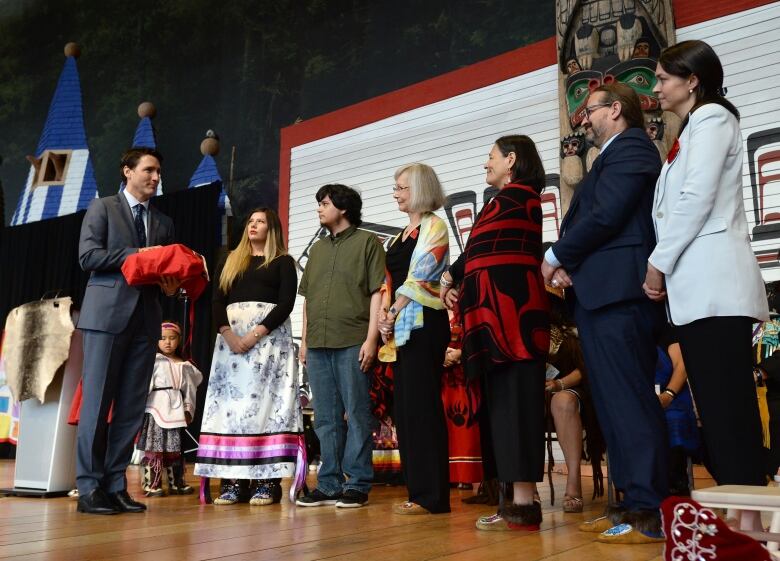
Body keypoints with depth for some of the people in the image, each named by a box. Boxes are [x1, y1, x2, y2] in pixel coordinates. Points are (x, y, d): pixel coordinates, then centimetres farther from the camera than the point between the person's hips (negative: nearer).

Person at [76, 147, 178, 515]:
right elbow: (87, 256, -7)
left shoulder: (164, 223, 19)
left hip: (145, 319, 5)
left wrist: (171, 287, -4)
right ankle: (89, 488, 4)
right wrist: (138, 254, -12)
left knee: (132, 408, 4)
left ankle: (115, 485, 11)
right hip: (107, 314, -5)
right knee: (97, 403, -3)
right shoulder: (102, 208, 5)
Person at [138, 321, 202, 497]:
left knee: (175, 447, 12)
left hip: (175, 409, 5)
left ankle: (176, 482, 21)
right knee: (154, 447, -7)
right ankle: (151, 484, -2)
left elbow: (189, 388, 15)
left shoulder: (184, 366, 12)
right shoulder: (154, 360, -1)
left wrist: (188, 409, 12)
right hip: (156, 407, -5)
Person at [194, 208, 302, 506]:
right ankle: (233, 480, -4)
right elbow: (217, 301, 9)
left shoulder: (283, 262, 9)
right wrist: (228, 334, -9)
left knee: (267, 401, -9)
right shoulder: (230, 261, 19)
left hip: (270, 336, -3)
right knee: (232, 402, -4)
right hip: (231, 337, 3)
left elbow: (286, 302, -3)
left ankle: (267, 482, -9)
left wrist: (257, 333, -15)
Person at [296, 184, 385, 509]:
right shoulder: (317, 249, 22)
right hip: (318, 346, 6)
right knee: (325, 418, 8)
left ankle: (357, 485, 5)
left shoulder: (367, 242, 4)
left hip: (353, 344, -6)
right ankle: (329, 485, 15)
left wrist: (371, 339, -12)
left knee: (357, 415, -2)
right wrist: (304, 341, 15)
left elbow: (377, 293, -4)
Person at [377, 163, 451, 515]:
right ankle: (417, 490, 14)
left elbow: (419, 277, -12)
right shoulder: (399, 237, 22)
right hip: (399, 328, 9)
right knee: (404, 407, 7)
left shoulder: (434, 228, -2)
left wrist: (394, 313, -11)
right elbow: (389, 281, 16)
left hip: (423, 323, -9)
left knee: (420, 406, -9)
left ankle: (432, 495, -3)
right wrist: (383, 316, 0)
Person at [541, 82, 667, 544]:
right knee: (615, 403, 10)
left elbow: (606, 216, -17)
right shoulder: (614, 155, 26)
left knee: (630, 402, -9)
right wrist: (568, 264, 1)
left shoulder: (630, 146, -5)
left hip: (618, 293, -10)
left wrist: (556, 256, -5)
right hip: (603, 296, 10)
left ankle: (650, 514, -5)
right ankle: (632, 503, 17)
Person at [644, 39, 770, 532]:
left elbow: (696, 199, -13)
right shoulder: (692, 129, 26)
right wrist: (665, 267, 13)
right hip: (699, 287, 9)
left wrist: (658, 262, -9)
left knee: (728, 400, -10)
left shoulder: (711, 117, -1)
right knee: (715, 402, 6)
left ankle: (748, 513, -7)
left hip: (715, 283, -9)